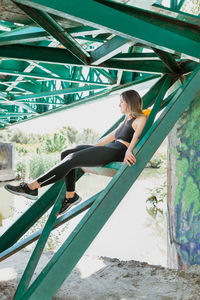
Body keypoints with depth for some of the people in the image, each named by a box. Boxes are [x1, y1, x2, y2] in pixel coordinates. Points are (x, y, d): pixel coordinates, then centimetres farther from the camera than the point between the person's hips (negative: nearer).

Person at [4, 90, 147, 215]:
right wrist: (90, 149, 29)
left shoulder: (141, 118, 5)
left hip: (118, 151, -9)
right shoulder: (126, 120, 31)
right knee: (66, 154, -4)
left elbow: (136, 136, -14)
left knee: (72, 159, -21)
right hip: (109, 149, 9)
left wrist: (129, 151, -32)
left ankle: (32, 187, -19)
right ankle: (70, 195, -4)